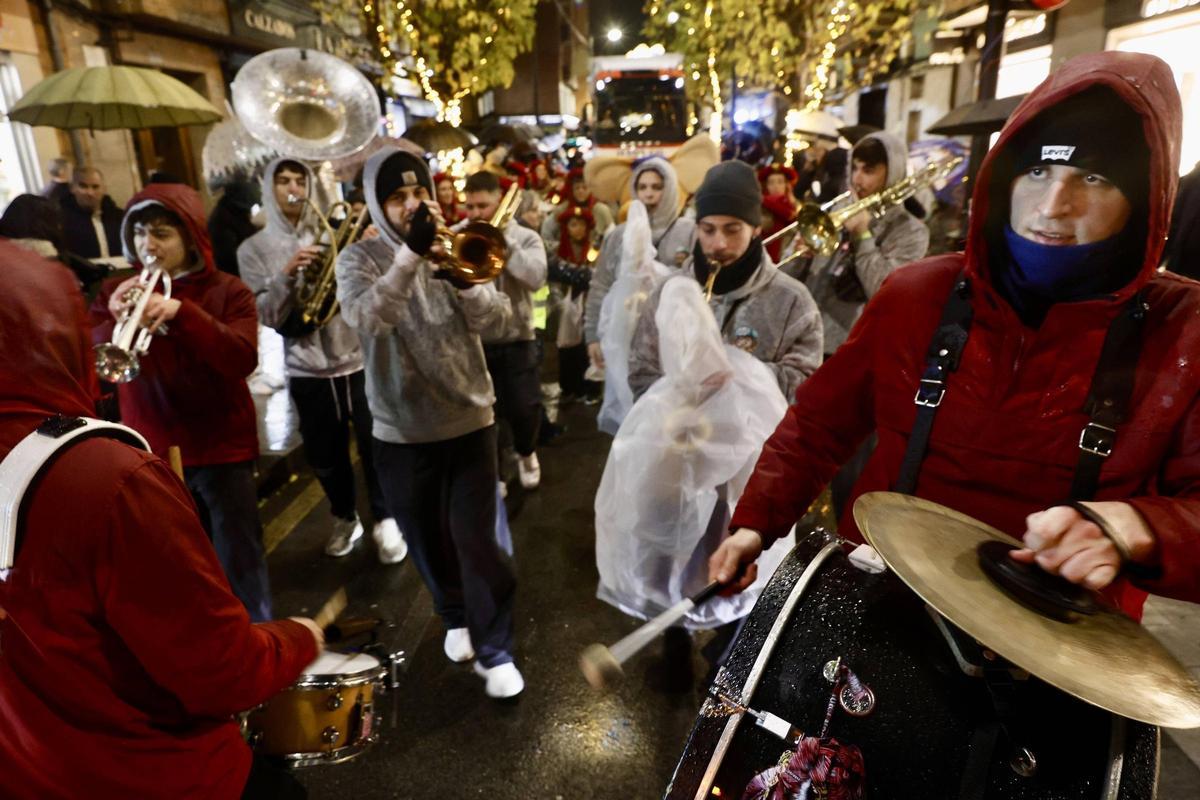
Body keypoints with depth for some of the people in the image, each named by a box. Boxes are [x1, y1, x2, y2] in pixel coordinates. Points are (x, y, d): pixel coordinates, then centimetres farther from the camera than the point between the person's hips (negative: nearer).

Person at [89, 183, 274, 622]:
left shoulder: (227, 291, -4)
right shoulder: (116, 291, 5)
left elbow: (242, 359, -19)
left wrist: (182, 312, -31)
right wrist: (115, 321, -24)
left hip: (220, 447, -3)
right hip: (150, 452, 3)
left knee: (239, 561, 6)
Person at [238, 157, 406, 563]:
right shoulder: (253, 249, 3)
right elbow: (267, 316, -7)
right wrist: (286, 275, -22)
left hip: (358, 359, 0)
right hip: (306, 371, 0)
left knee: (375, 447, 3)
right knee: (325, 457, 12)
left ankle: (384, 519, 23)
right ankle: (344, 517, 36)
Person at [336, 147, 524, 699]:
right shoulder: (360, 258, -4)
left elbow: (494, 316, -12)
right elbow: (366, 318, -25)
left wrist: (462, 278, -30)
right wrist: (411, 253, -31)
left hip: (469, 418, 0)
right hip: (402, 429, 0)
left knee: (476, 538, 0)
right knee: (428, 540, 16)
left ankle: (495, 649, 16)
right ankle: (456, 617, 41)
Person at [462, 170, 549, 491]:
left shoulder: (525, 237, -2)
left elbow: (536, 278, -20)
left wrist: (501, 240, -18)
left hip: (516, 339, -1)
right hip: (473, 339, 1)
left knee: (524, 409, 2)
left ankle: (526, 453, 34)